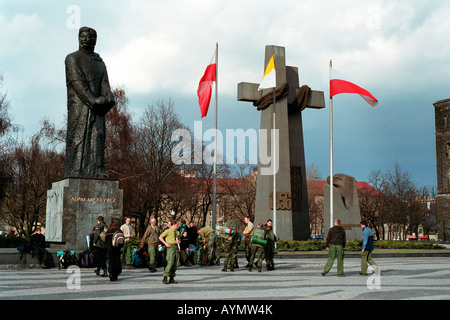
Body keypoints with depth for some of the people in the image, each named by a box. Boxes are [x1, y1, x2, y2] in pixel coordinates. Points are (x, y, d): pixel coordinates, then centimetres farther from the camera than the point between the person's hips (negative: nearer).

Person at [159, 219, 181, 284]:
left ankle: (172, 278, 9)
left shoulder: (177, 232, 18)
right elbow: (160, 237, 0)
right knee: (170, 263, -15)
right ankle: (165, 278, -9)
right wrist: (165, 243, -10)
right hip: (170, 247, -7)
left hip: (176, 247, 7)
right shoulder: (168, 231, -1)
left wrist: (178, 241, 5)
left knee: (175, 264, 3)